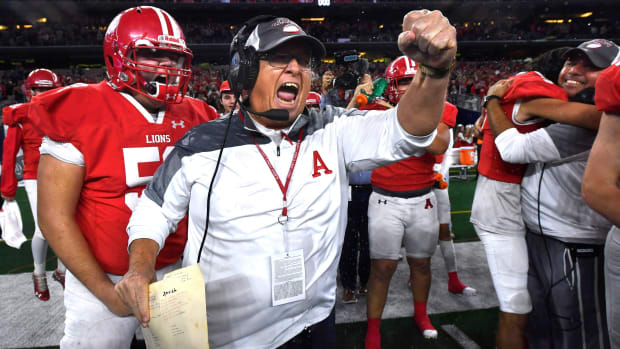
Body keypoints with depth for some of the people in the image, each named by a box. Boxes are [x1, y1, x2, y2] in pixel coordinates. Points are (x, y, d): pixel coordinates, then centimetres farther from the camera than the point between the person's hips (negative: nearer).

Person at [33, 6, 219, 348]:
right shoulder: (80, 115, -12)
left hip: (177, 273, 4)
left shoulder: (194, 118, -1)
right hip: (102, 281, -3)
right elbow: (55, 217, -11)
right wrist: (108, 292, -11)